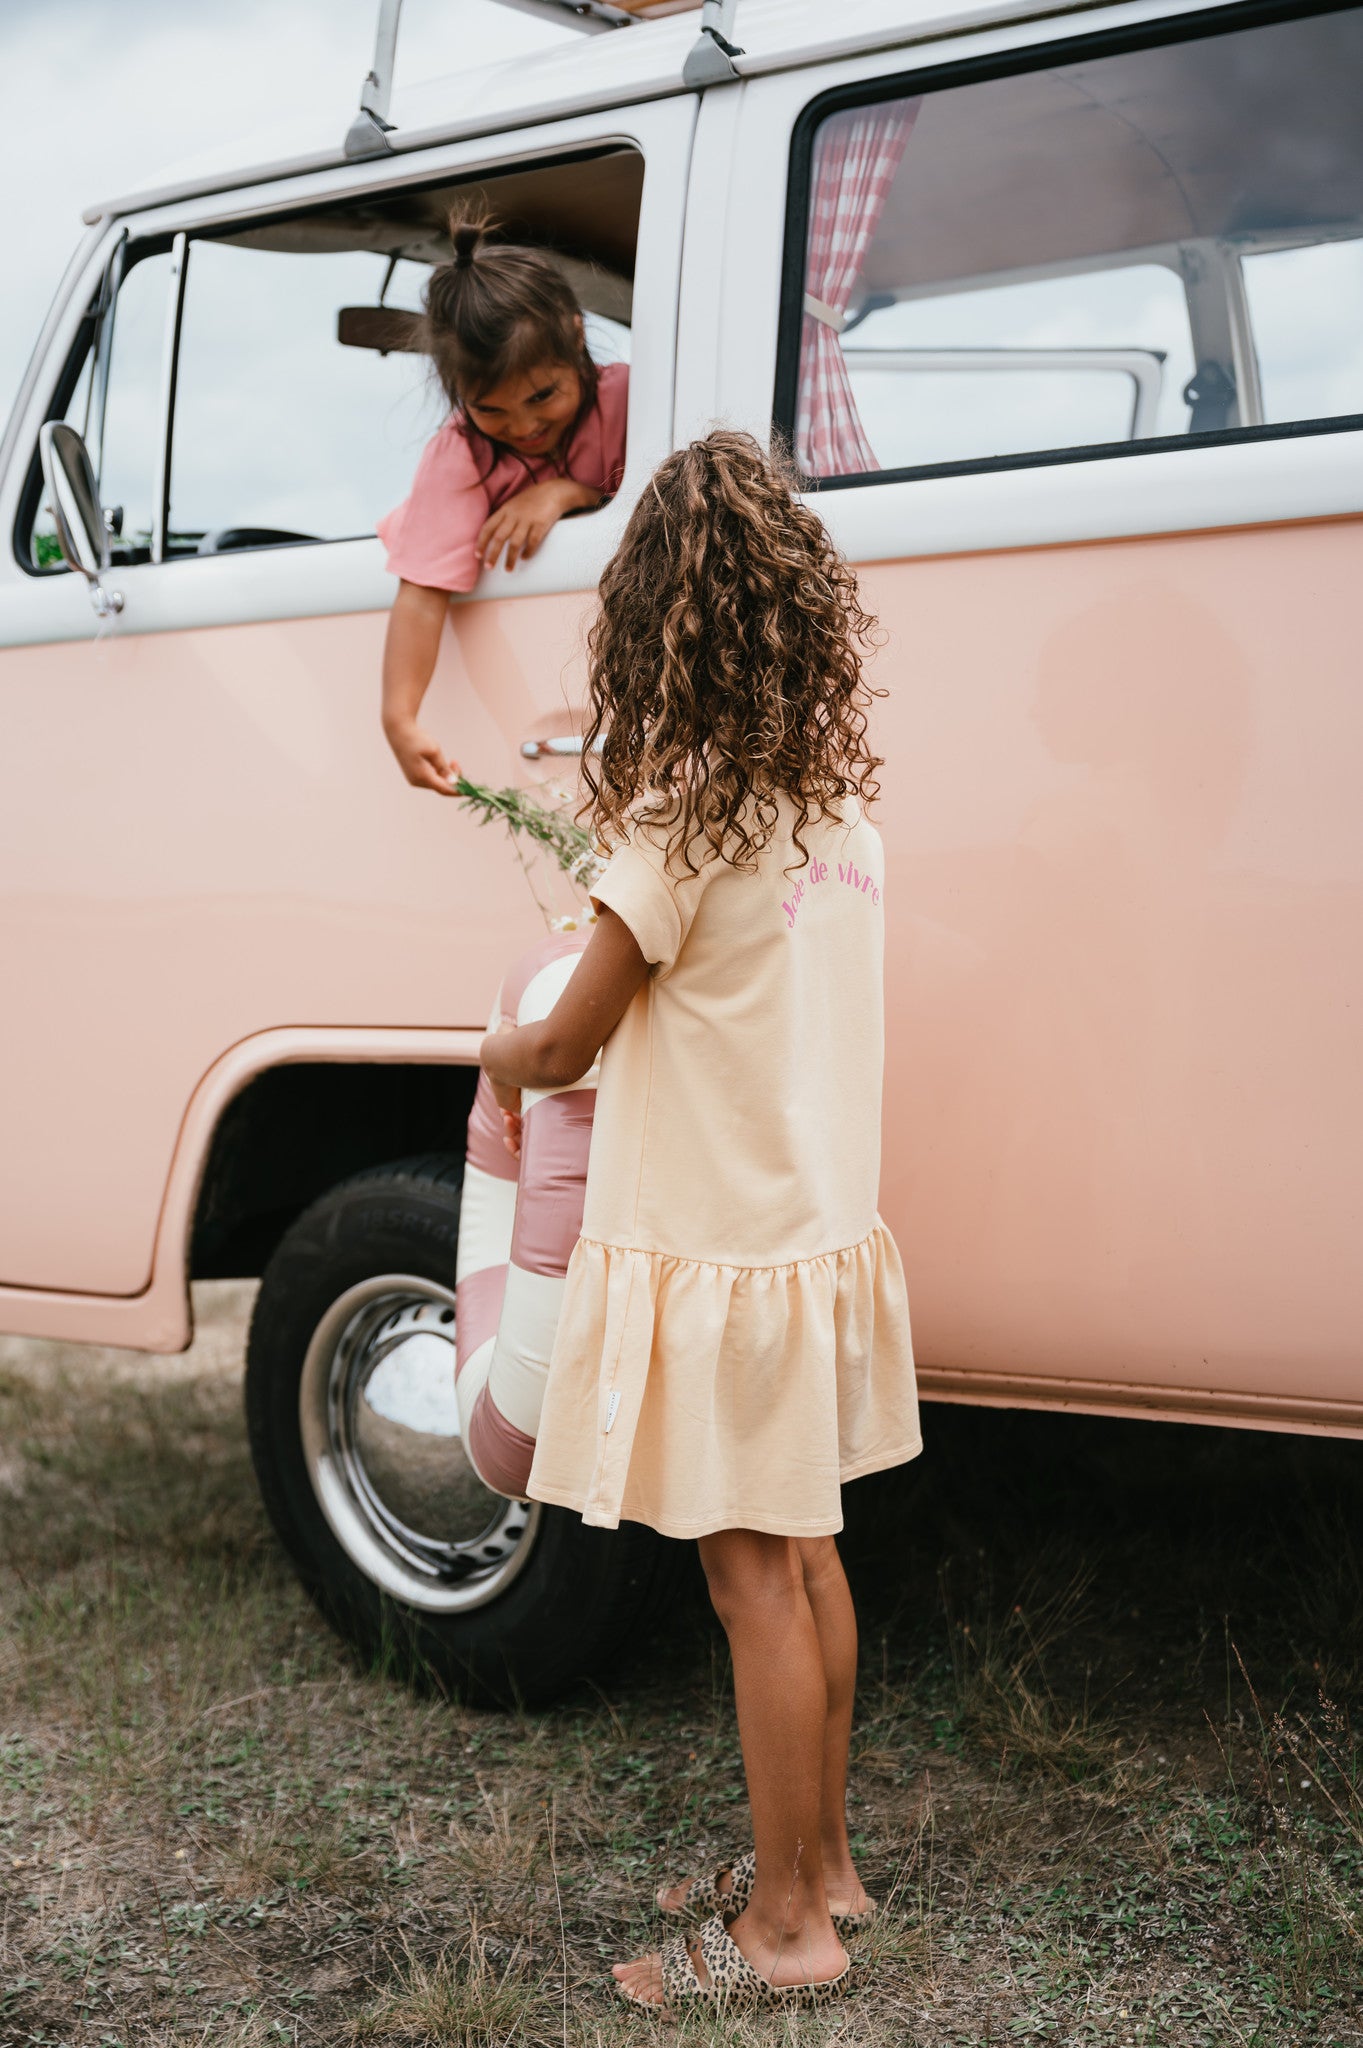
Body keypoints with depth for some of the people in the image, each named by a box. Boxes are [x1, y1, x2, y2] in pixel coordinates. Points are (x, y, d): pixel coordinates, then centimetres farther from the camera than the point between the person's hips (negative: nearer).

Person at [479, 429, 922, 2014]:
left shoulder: (684, 816, -18)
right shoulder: (839, 796, 4)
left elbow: (566, 1043, -10)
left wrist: (498, 1058, 10)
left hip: (713, 1249, -8)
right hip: (818, 1224, 8)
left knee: (754, 1578, 2)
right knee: (804, 1554, 17)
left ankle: (785, 1927, 15)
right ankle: (817, 1860, 31)